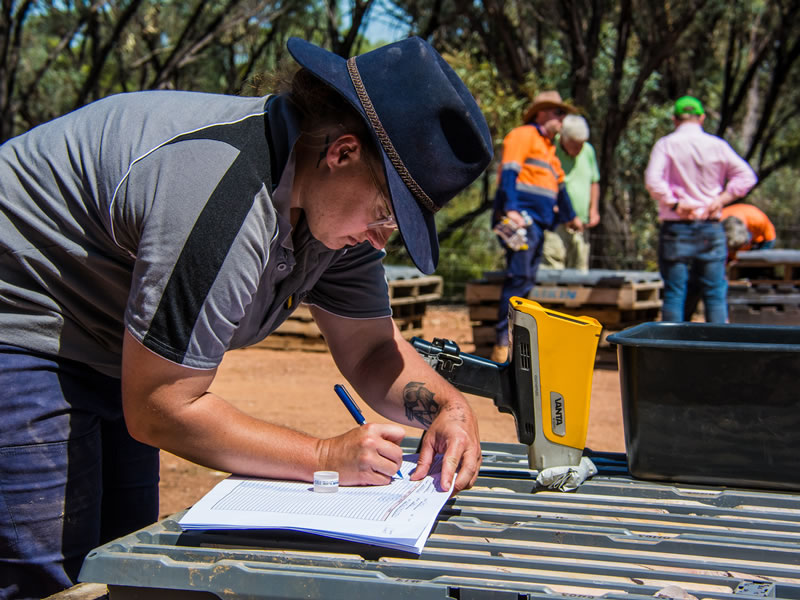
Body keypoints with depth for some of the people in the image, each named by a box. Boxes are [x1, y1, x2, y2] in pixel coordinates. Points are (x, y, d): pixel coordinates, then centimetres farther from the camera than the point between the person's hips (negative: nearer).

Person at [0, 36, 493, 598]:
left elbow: (370, 349, 3)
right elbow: (157, 411, -29)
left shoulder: (339, 204, -7)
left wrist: (450, 405, -17)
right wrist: (326, 458, -26)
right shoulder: (223, 196, -35)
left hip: (113, 356, 9)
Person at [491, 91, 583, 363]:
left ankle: (513, 340, 8)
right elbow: (509, 172, -14)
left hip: (536, 223, 10)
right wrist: (511, 209, -26)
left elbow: (559, 184, 39)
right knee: (519, 277, -16)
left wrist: (571, 216, 48)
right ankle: (502, 344, -17)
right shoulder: (523, 135, -1)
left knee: (527, 281, 6)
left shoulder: (547, 147, 28)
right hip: (520, 218, -10)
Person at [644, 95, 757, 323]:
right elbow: (746, 176, -1)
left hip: (676, 229, -2)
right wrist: (721, 199, -2)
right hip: (711, 228, 2)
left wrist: (674, 204, -10)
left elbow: (653, 180, -17)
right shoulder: (718, 145, 3)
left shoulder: (665, 145, -3)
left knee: (674, 293, 2)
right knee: (715, 293, 7)